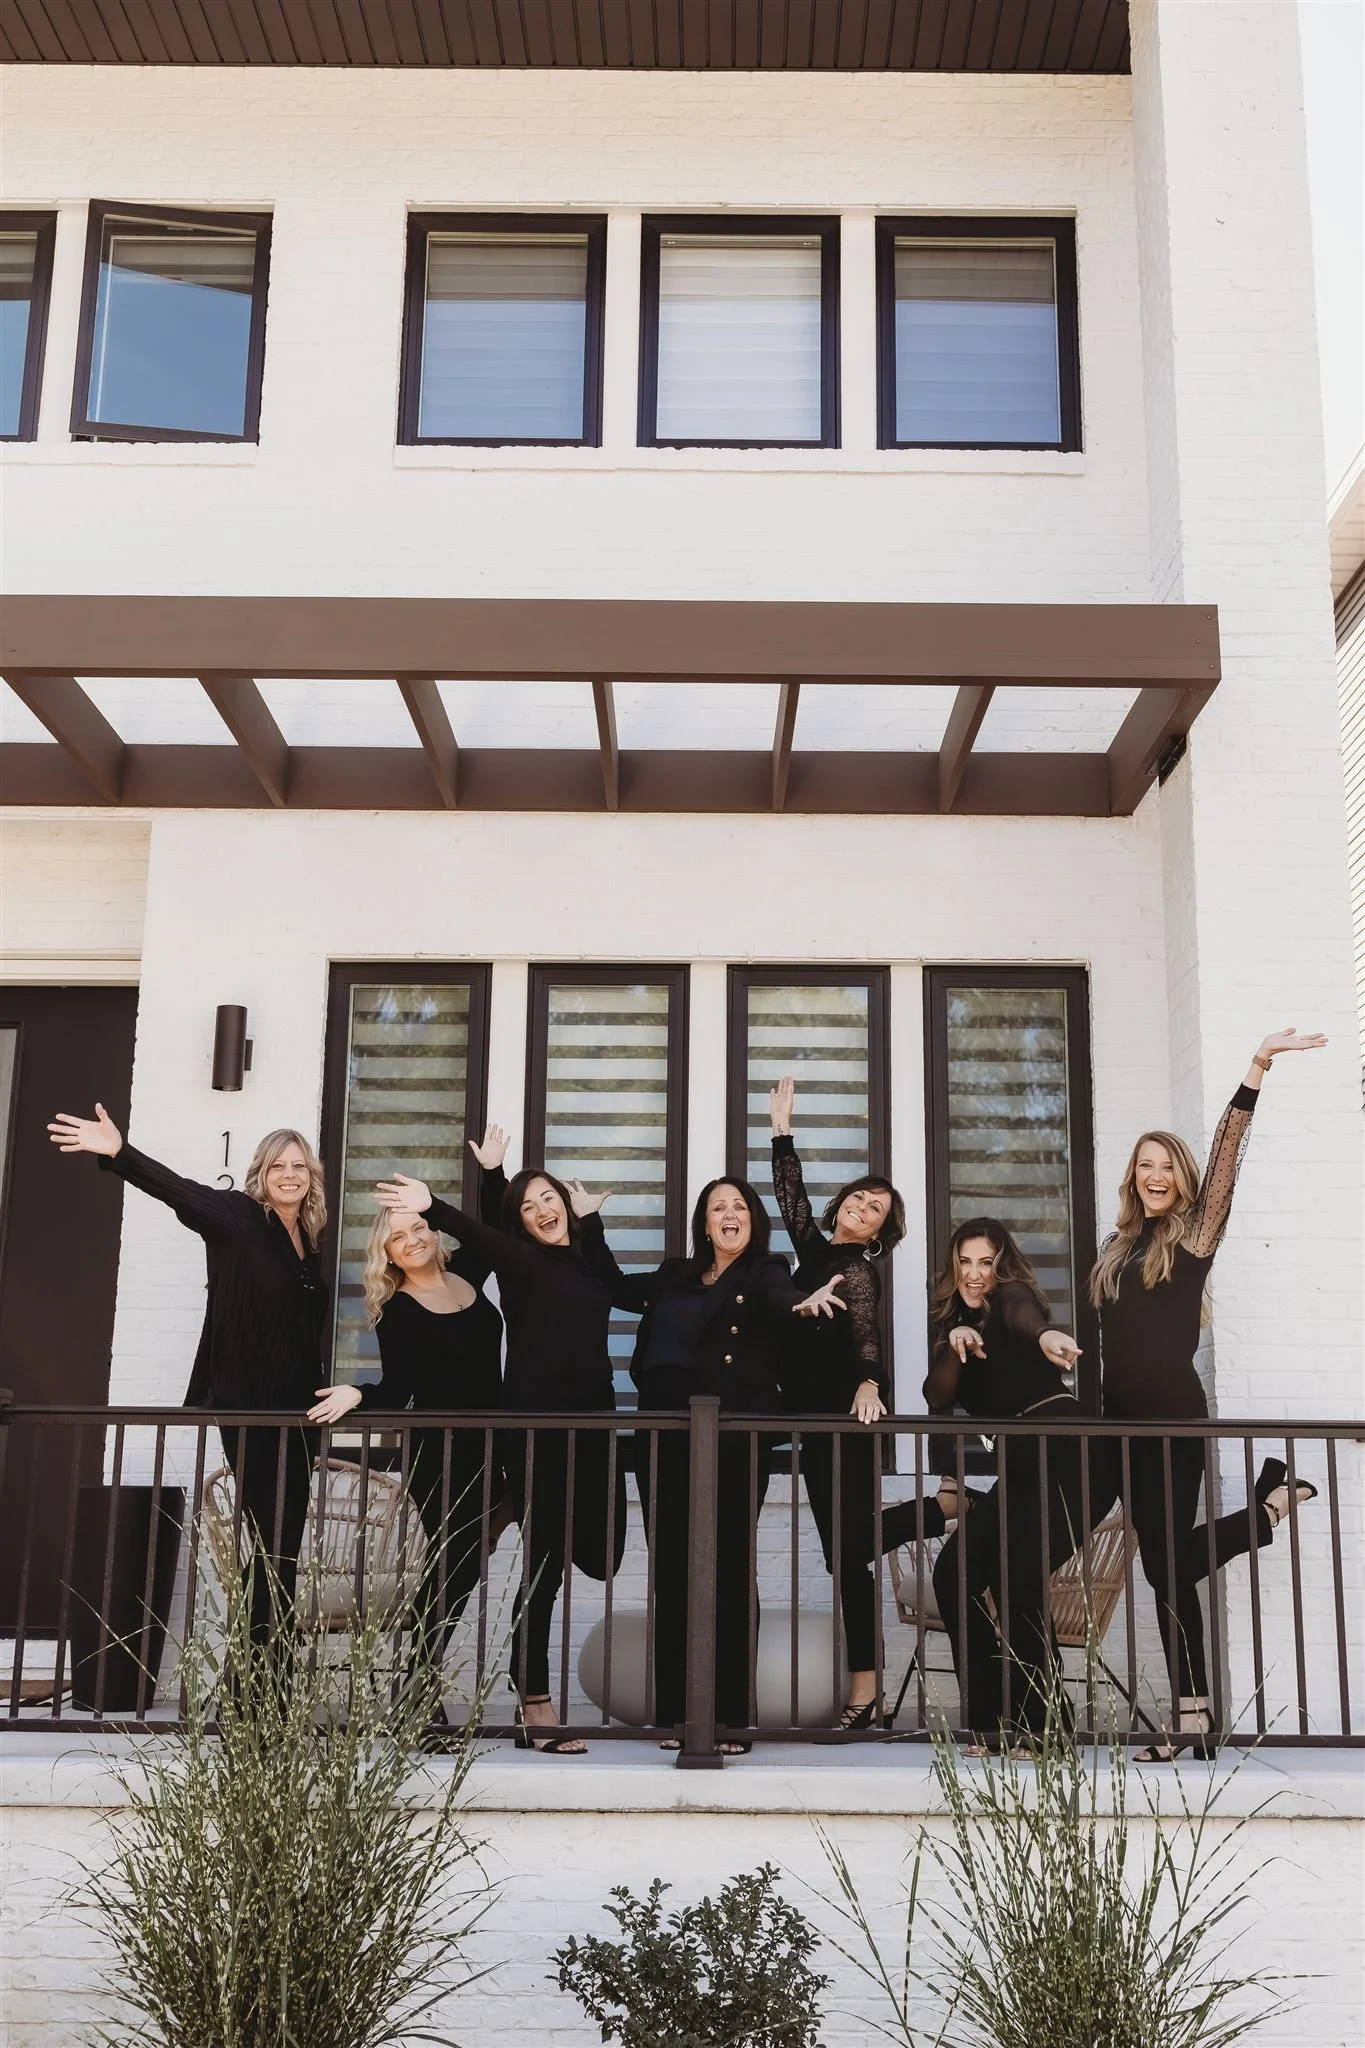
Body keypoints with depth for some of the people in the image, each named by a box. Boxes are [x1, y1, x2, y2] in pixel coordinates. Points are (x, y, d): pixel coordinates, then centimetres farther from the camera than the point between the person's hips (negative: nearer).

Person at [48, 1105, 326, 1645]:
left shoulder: (310, 1239, 11)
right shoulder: (238, 1218, -6)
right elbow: (180, 1191, -22)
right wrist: (119, 1153, -37)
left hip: (298, 1409, 6)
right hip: (248, 1407, -6)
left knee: (286, 1538, 11)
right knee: (272, 1539, -7)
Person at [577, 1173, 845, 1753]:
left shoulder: (764, 1273, 4)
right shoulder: (676, 1276, 19)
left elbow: (778, 1303, -16)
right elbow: (617, 1288, 27)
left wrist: (804, 1304, -39)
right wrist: (590, 1224, 24)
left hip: (737, 1438, -5)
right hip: (667, 1437, 5)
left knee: (730, 1568, -5)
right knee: (671, 1568, 5)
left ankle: (730, 1715, -1)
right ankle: (676, 1711, 11)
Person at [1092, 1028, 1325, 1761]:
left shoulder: (1194, 1234, -1)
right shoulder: (1117, 1246, 14)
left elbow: (1225, 1156, -13)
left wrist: (1256, 1071, -23)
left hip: (1174, 1416, -6)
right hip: (1125, 1418, 6)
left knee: (1169, 1563, -8)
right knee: (1164, 1564, 6)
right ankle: (1191, 1716, 12)